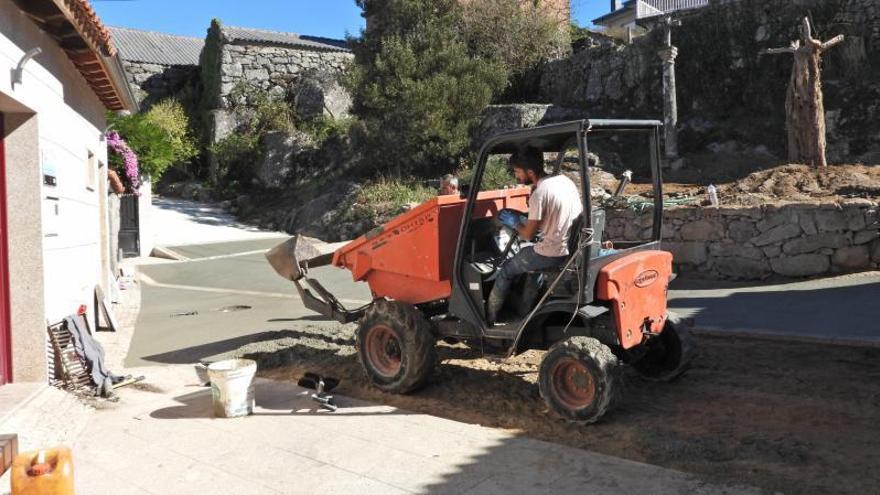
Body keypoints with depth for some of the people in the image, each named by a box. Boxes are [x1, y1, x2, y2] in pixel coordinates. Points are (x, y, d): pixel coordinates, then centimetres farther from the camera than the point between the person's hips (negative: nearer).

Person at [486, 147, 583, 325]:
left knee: (507, 270, 11)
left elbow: (528, 235, -11)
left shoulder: (539, 194, -18)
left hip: (553, 255, -8)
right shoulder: (565, 180, 6)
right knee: (522, 257, 29)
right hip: (573, 249, 8)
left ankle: (489, 318, 21)